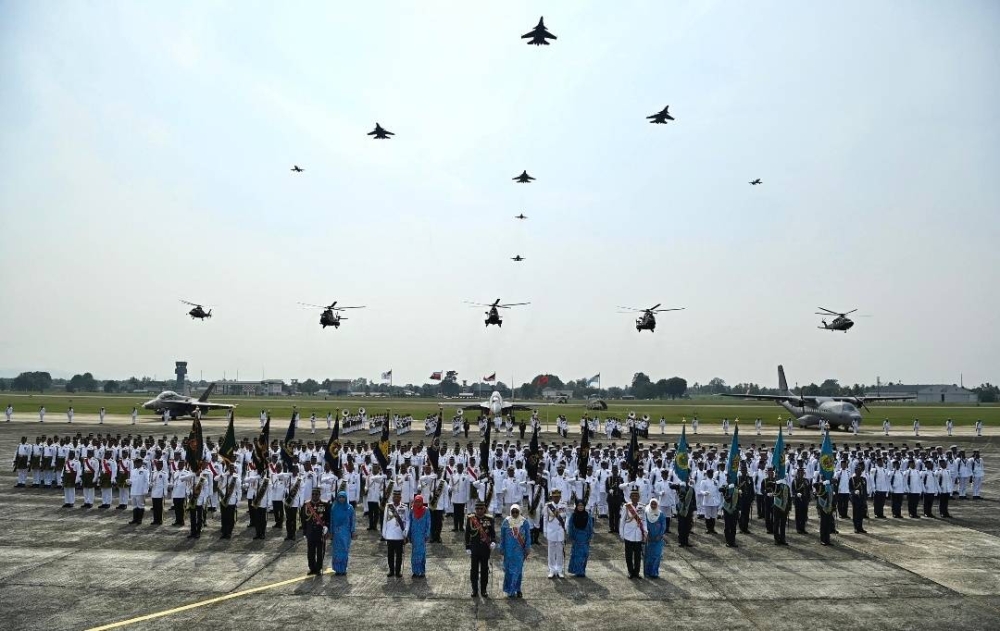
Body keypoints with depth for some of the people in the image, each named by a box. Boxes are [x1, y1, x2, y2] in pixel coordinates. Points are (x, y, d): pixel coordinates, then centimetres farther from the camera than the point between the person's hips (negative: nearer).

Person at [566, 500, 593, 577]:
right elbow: (570, 527, 2)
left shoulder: (588, 516, 1)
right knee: (576, 554, -2)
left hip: (585, 539, 1)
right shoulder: (573, 516, -1)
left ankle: (582, 571, 11)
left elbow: (591, 527, 6)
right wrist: (571, 538, -3)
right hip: (576, 538, -1)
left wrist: (590, 537, 0)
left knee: (584, 554, 1)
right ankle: (577, 571, 4)